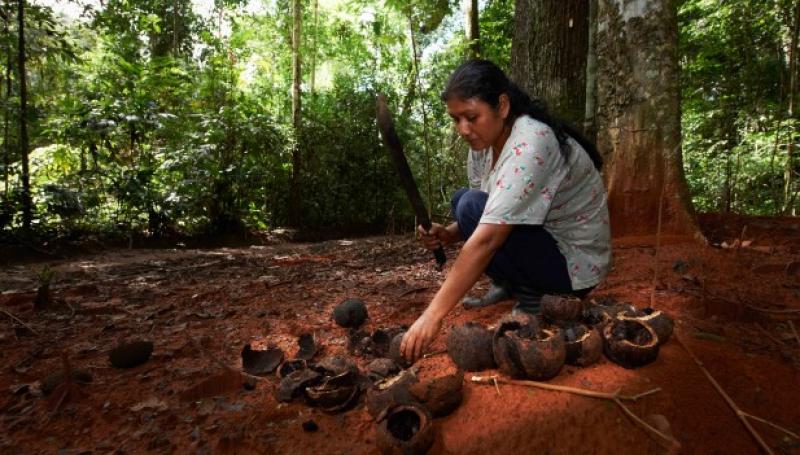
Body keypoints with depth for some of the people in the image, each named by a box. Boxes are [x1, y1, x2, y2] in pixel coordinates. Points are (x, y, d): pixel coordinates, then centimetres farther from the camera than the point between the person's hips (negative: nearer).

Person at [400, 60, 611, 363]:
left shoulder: (530, 145, -28)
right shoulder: (485, 141, -2)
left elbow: (487, 239, -36)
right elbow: (488, 217, 5)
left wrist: (433, 315, -37)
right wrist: (447, 235, -16)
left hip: (575, 261, -8)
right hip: (541, 240, 8)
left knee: (472, 207, -25)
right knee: (462, 200, 4)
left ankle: (530, 297, -7)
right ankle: (509, 285, 10)